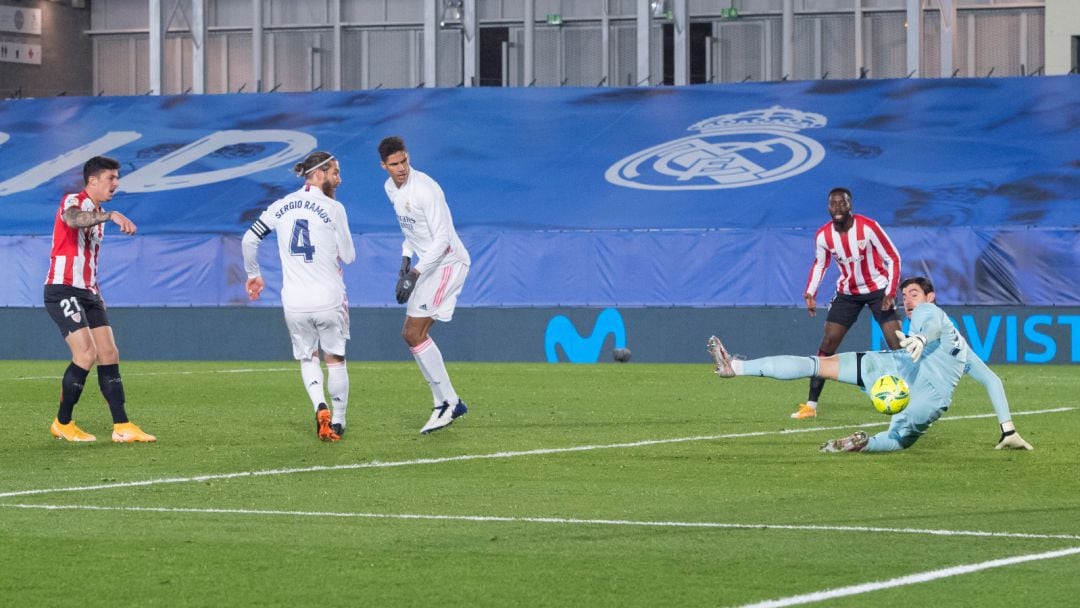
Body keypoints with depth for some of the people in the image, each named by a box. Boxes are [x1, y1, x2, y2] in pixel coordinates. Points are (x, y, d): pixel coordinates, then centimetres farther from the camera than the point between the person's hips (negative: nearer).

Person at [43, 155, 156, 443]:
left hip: (88, 293, 9)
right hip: (63, 290, -9)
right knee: (86, 354, -16)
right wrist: (111, 215, -48)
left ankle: (122, 427, 0)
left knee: (109, 355, 1)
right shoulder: (73, 202, -9)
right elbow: (72, 218, -35)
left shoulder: (98, 214, 19)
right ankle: (62, 424, -2)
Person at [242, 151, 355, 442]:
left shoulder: (281, 206, 5)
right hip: (329, 298, -3)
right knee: (335, 359, 15)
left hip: (294, 302, 3)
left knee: (307, 358, 19)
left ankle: (320, 406, -6)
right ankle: (337, 423, 17)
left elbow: (249, 239, 7)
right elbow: (348, 256, -2)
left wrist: (253, 274, 21)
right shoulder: (333, 208, -7)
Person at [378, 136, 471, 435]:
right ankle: (445, 404, 12)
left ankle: (448, 402, -9)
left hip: (448, 262, -9)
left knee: (414, 333, -15)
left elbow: (442, 239, -23)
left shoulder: (426, 189, -21)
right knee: (411, 334, 7)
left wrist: (413, 275, -25)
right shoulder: (391, 188, 7)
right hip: (428, 264, 9)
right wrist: (406, 260, 11)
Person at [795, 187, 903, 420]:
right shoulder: (823, 235, -10)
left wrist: (890, 293, -22)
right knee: (826, 346, -4)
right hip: (847, 293, 3)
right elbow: (819, 264, 9)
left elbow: (893, 258, -14)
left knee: (898, 346, -13)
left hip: (878, 289, -3)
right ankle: (811, 405, 1)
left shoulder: (868, 227, -21)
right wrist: (810, 294, -4)